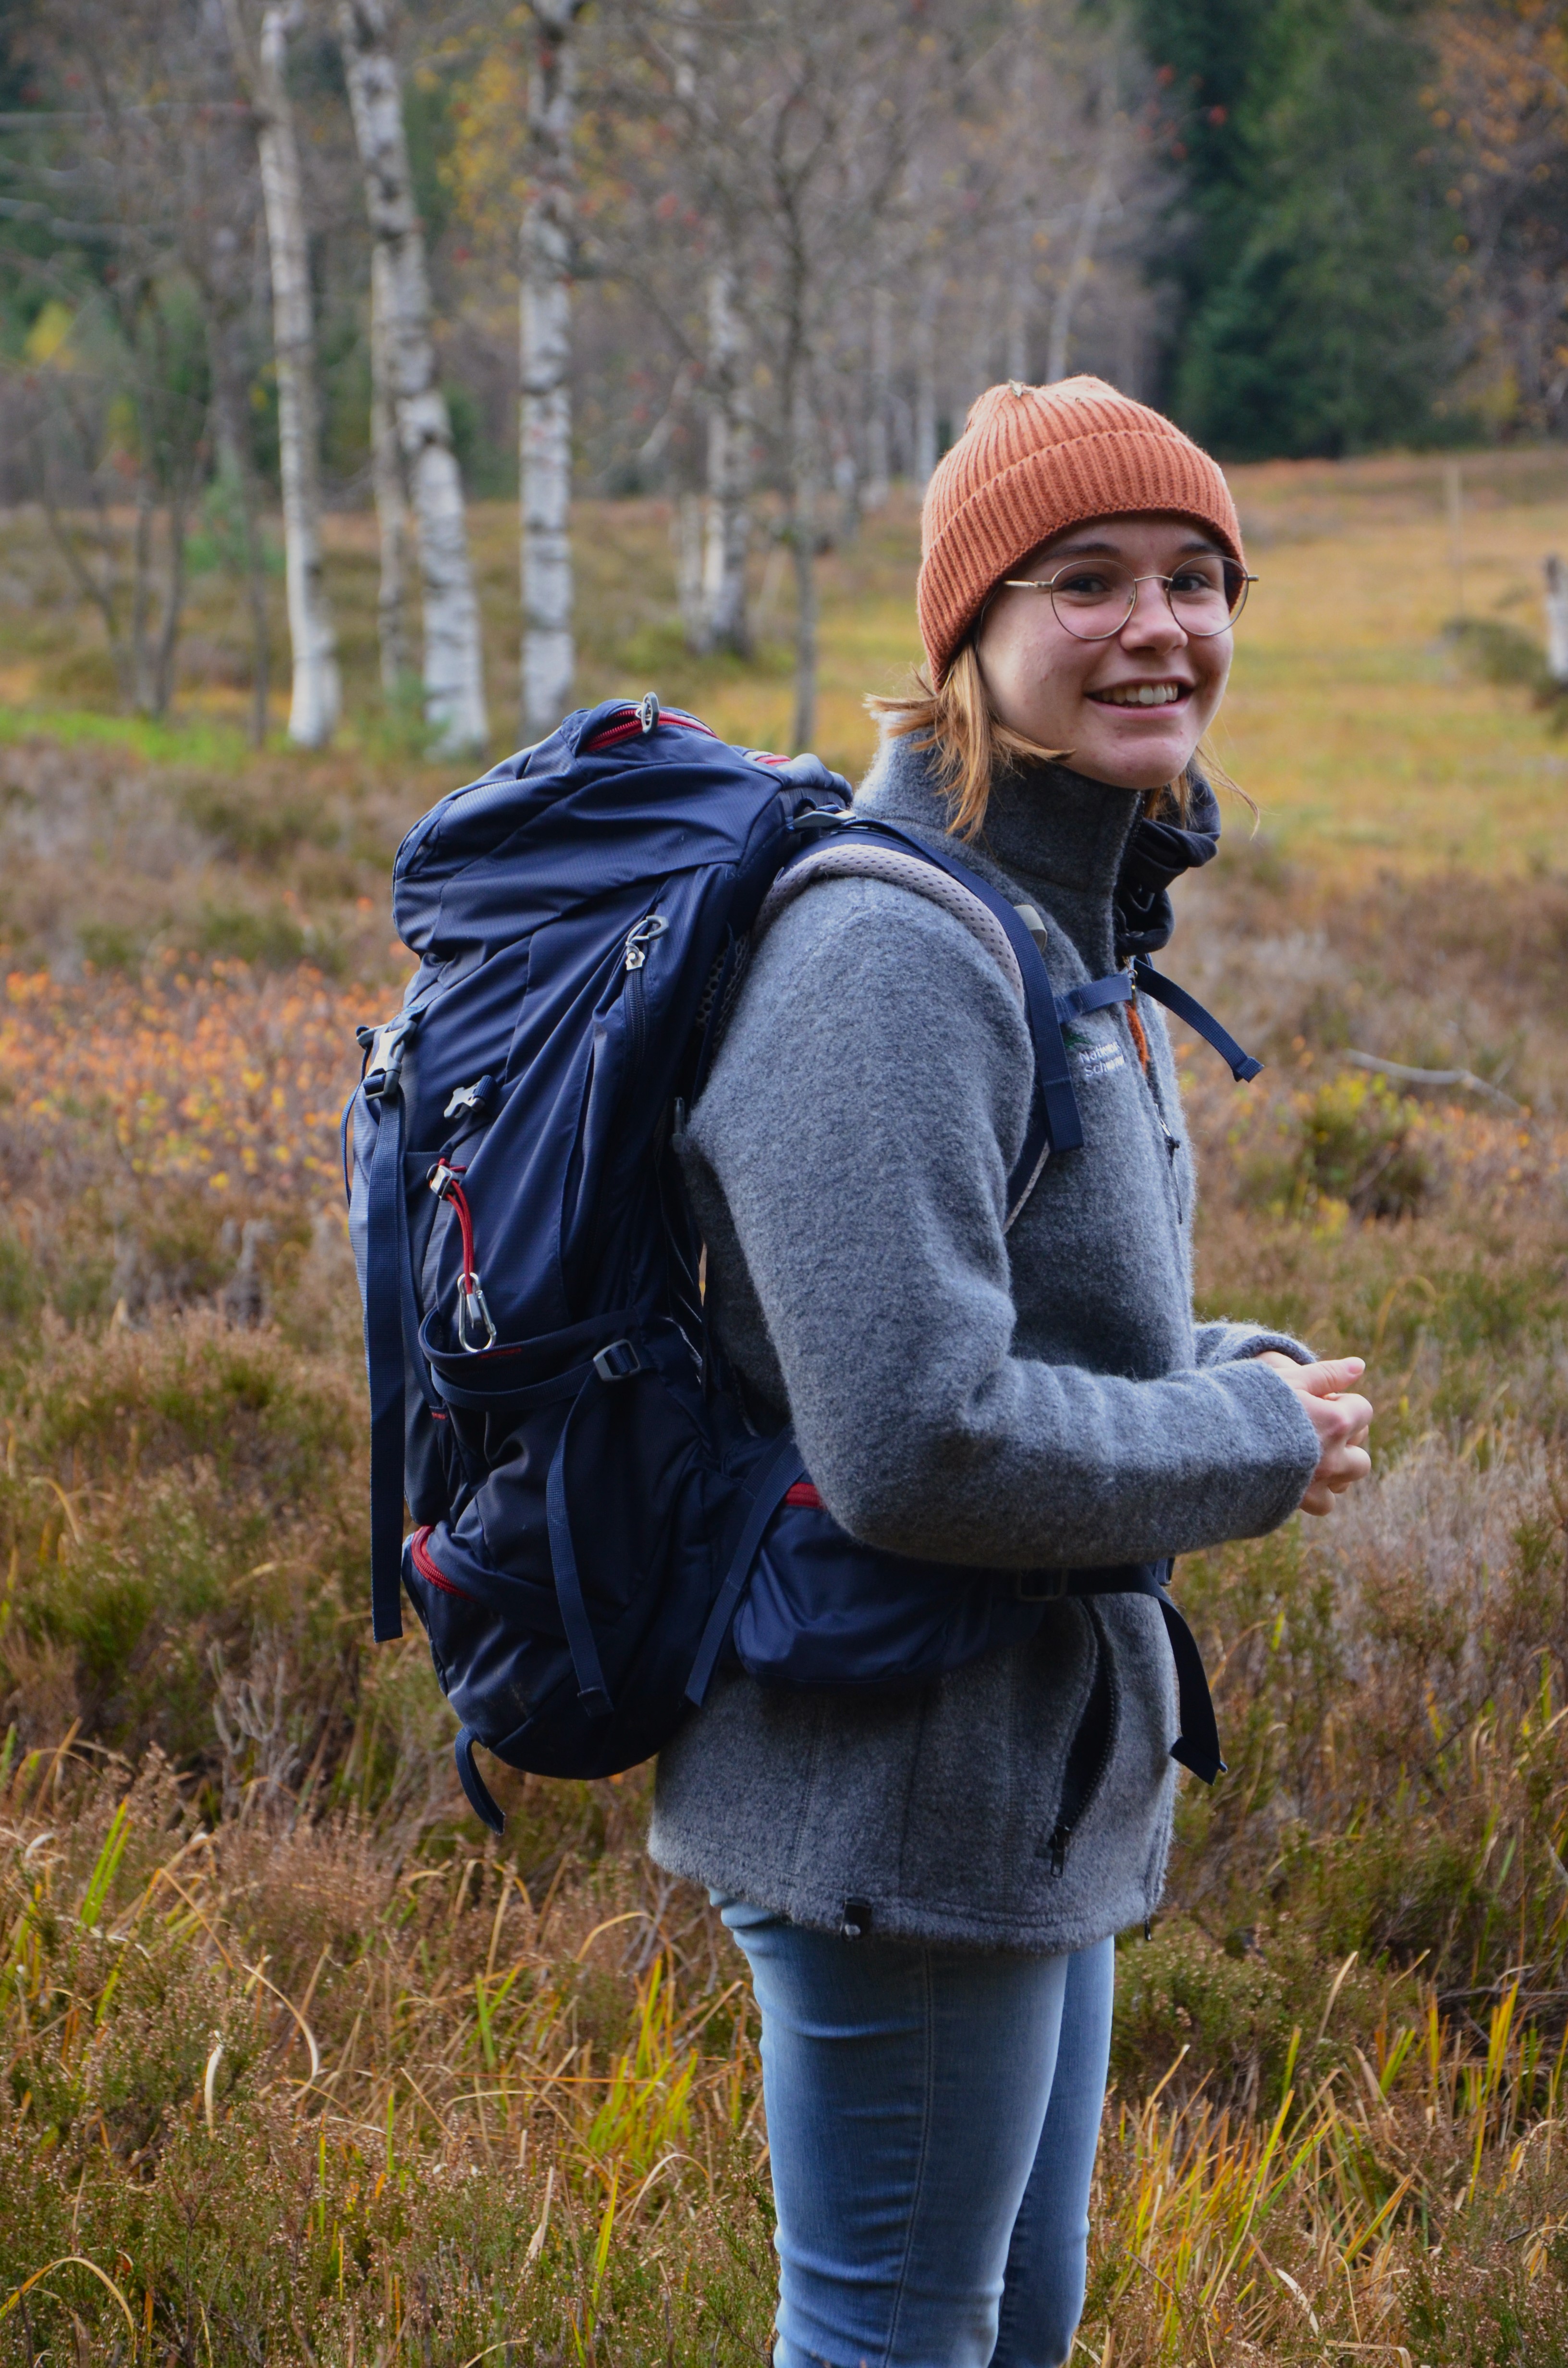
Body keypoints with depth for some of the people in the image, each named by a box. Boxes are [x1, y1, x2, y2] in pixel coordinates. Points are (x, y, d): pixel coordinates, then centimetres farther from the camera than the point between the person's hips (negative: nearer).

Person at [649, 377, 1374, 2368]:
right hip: (901, 1796, -10)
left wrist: (1236, 1374, 1)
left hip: (1040, 1775, 10)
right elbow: (912, 1444, -30)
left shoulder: (1066, 923, 9)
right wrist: (1252, 1448, -16)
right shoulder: (889, 954, -24)